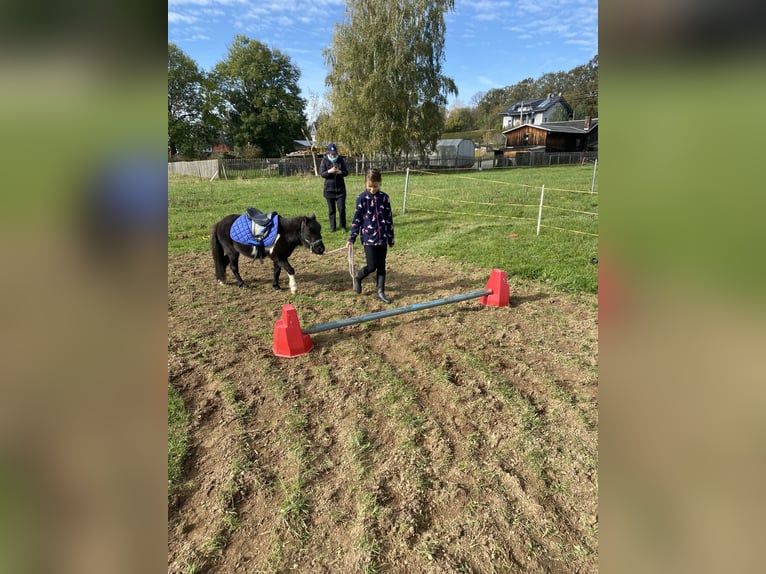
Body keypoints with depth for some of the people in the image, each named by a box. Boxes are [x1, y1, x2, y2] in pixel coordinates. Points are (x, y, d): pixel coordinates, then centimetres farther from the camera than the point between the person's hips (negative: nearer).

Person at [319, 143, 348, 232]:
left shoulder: (341, 160, 1)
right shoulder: (325, 161, -2)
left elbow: (346, 172, 0)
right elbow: (321, 173, -6)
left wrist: (340, 172, -21)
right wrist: (329, 171, -25)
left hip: (340, 188, 0)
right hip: (329, 188, 0)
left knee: (342, 208, -2)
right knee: (331, 210, 6)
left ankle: (343, 225, 13)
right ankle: (332, 226, 17)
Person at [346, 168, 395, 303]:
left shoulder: (385, 198, 2)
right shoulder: (362, 198, -6)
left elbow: (389, 219, 8)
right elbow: (357, 219, -5)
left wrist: (391, 238, 11)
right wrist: (351, 238, -9)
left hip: (382, 238, 4)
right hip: (369, 238, -3)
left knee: (382, 266, 7)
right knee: (372, 266, -4)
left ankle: (381, 292, 17)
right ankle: (357, 277, 26)